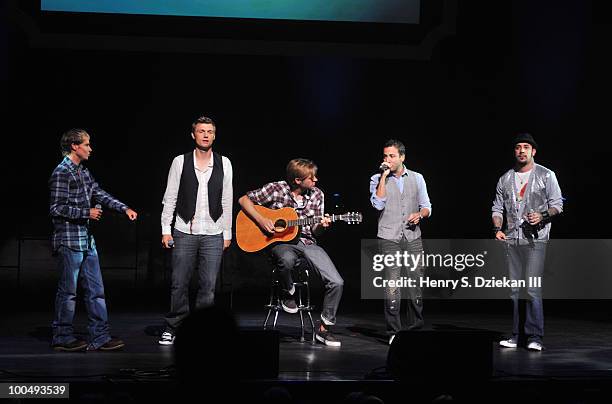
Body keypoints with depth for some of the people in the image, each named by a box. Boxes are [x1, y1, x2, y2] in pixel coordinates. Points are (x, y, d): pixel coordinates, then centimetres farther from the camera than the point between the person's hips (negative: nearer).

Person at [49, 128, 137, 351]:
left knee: (95, 289, 7)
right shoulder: (61, 173, -13)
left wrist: (125, 208, 6)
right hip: (69, 241, -9)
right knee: (68, 291, 1)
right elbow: (56, 208, -16)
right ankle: (63, 338, 11)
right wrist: (86, 213, -13)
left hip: (86, 240, 9)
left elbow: (100, 195, 18)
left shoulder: (84, 172, 14)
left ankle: (100, 337, 10)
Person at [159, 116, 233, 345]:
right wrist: (166, 229, -3)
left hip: (213, 234, 1)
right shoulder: (180, 162, 1)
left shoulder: (224, 163, 6)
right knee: (179, 283, 1)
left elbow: (226, 200, 9)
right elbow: (170, 197, 3)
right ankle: (173, 328, 12)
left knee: (208, 286, 1)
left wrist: (227, 233, 8)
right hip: (184, 232, -1)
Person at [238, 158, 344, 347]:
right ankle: (288, 293, -8)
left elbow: (314, 231, 9)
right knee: (286, 260, -43)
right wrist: (261, 220, -14)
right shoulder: (276, 189, -7)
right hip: (281, 241, -3)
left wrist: (321, 225, -14)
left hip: (307, 242, 4)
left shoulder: (317, 195, 4)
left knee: (337, 282, -15)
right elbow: (244, 200, -1)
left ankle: (324, 328, 3)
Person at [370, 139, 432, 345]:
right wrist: (384, 176, -10)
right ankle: (393, 331, -5)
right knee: (392, 283, -8)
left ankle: (415, 328, 12)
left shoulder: (417, 178, 12)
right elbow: (378, 204, -10)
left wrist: (419, 215, -9)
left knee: (416, 280, 1)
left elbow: (426, 206, 13)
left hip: (412, 237, 2)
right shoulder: (377, 179, 6)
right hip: (389, 238, -2)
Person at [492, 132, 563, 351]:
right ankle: (514, 335, 13)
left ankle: (534, 337, -8)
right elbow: (498, 207, 17)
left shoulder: (546, 175, 3)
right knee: (513, 289, 7)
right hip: (511, 239, 4)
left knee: (532, 289, -12)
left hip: (535, 239, -4)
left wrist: (543, 215, -16)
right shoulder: (505, 179, 13)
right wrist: (497, 229, 1)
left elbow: (557, 204, 2)